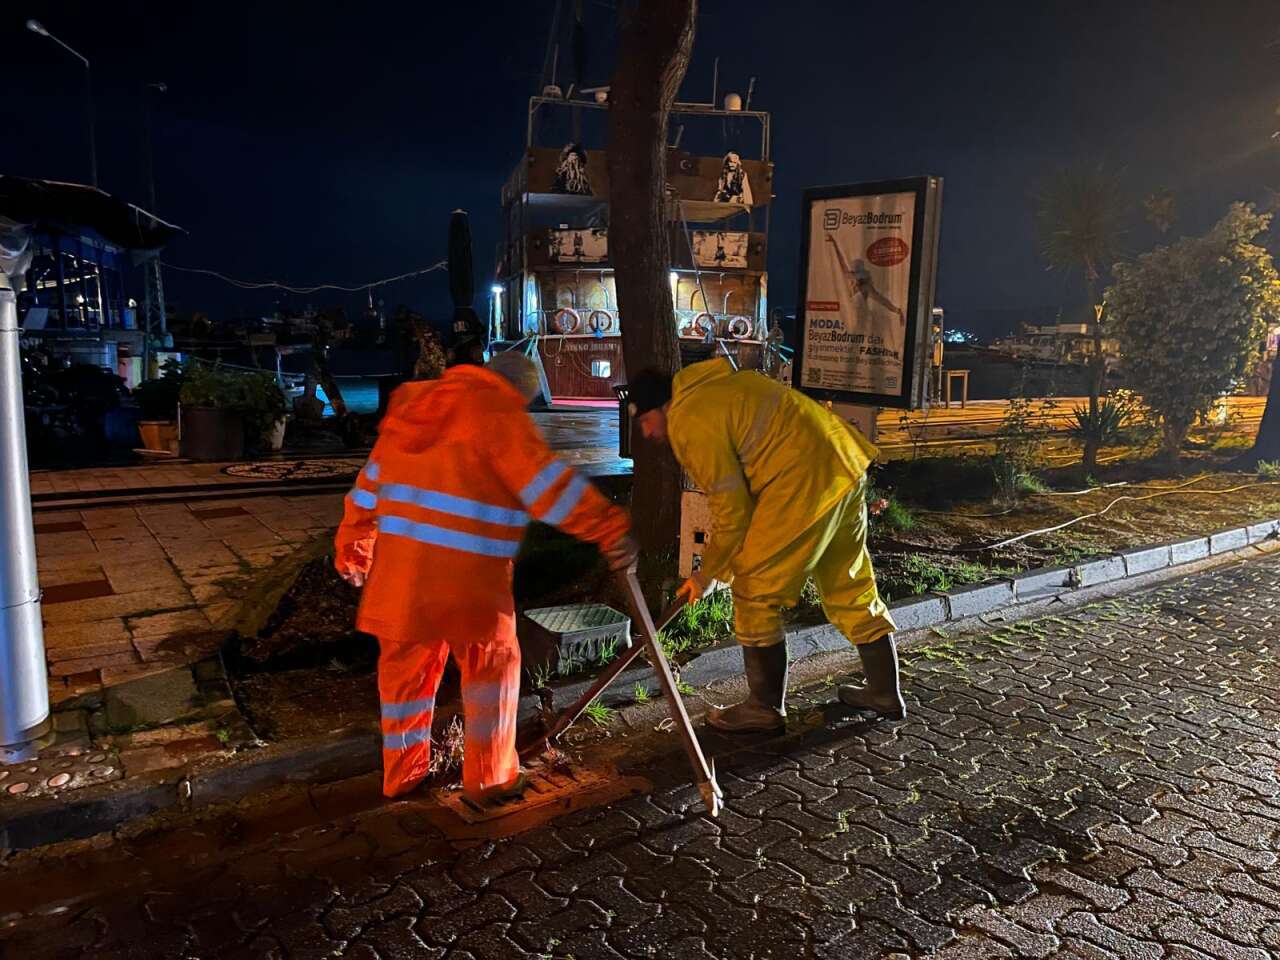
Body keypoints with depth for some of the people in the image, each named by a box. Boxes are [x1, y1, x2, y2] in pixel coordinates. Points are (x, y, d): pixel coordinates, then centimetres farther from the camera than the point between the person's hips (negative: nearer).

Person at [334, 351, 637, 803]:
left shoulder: (414, 402, 15)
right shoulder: (498, 411, -7)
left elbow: (372, 480, 20)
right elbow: (547, 482, -17)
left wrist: (354, 545, 27)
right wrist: (611, 529, -18)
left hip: (397, 566, 7)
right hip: (465, 574, -7)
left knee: (406, 666, 18)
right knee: (492, 665, 10)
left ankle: (402, 773, 31)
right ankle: (489, 779, 18)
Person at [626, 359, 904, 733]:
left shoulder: (689, 422, -11)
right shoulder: (708, 388, 19)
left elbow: (731, 509, -10)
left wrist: (708, 574, 3)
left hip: (805, 481, -10)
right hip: (844, 465, 10)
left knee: (754, 590, 2)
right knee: (849, 585, 19)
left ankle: (765, 707, 12)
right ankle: (885, 692, 31)